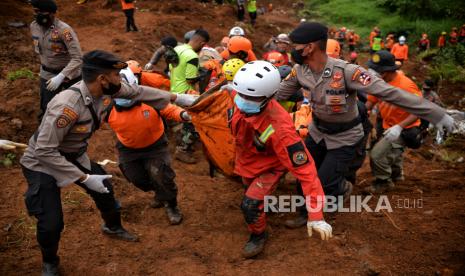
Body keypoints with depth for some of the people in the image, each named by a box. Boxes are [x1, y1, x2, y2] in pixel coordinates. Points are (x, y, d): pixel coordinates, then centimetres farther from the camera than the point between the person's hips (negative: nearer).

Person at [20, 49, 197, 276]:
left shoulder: (106, 89, -18)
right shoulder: (67, 106, -39)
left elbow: (137, 92, -1)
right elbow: (44, 150, -33)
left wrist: (177, 98, 2)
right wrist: (84, 178, -32)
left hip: (74, 156, 7)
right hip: (42, 163, -7)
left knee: (104, 188, 17)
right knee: (51, 223, -9)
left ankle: (113, 227, 48)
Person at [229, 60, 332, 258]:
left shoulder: (279, 127, -46)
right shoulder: (241, 99, -32)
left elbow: (304, 168, -43)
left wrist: (315, 215, -44)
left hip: (269, 166, -6)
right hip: (246, 159, 6)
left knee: (251, 205, -17)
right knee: (250, 189, 30)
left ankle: (258, 235, 17)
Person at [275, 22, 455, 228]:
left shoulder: (345, 71, -34)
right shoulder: (299, 71, -15)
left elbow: (389, 93, -34)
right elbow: (278, 94, 1)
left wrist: (437, 115, -34)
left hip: (343, 138, -5)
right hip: (317, 132, 6)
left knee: (323, 184, -2)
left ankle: (343, 188, 35)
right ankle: (306, 213, 39)